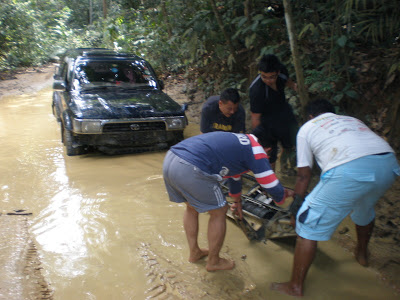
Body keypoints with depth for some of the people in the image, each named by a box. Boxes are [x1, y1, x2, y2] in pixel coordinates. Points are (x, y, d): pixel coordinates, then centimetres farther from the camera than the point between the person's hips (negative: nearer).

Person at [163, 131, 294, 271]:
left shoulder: (236, 141, 30)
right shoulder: (255, 150, 5)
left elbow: (233, 174, 45)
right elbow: (272, 186, 8)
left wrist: (237, 201, 58)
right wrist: (285, 195, 33)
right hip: (191, 170, -9)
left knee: (191, 207, 30)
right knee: (218, 212, 13)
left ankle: (194, 252, 45)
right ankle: (213, 262, 30)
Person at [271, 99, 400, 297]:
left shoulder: (307, 128, 23)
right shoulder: (352, 120, 36)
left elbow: (304, 174, 20)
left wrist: (297, 200, 34)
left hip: (348, 170, -6)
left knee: (309, 226, 7)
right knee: (364, 210, 37)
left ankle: (295, 287, 16)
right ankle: (362, 254, 61)